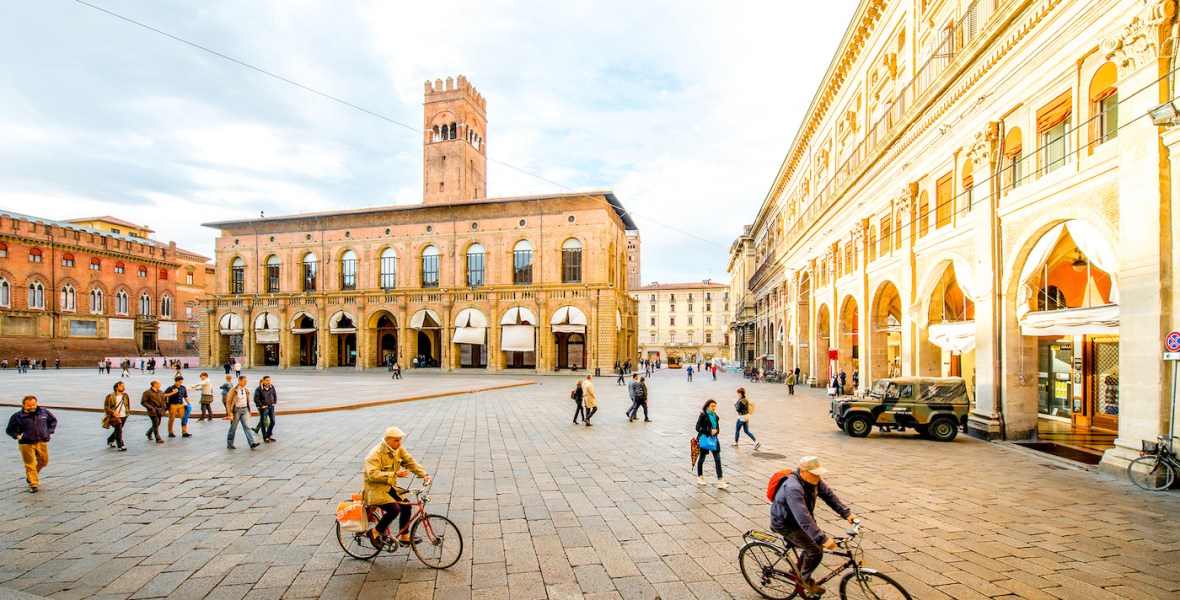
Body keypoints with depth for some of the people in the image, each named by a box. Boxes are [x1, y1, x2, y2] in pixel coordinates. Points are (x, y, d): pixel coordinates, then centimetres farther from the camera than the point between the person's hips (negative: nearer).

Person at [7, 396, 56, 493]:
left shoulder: (44, 412, 2)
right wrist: (17, 436, -9)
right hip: (26, 444, -3)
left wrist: (50, 431, 9)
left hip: (42, 442, 3)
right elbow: (9, 430, 7)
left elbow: (53, 420, 19)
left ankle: (31, 476, 39)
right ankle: (33, 484, 5)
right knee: (30, 465, -2)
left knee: (44, 461, 13)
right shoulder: (17, 416, -5)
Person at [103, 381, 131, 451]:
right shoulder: (110, 396, -8)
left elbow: (128, 405, 21)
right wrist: (113, 413, -22)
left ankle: (110, 440, 44)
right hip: (114, 416, -5)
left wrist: (128, 412, 11)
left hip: (123, 416, 5)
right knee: (118, 430, -14)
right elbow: (106, 407, -10)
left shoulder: (125, 396, 8)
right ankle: (120, 446, -12)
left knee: (117, 430, 18)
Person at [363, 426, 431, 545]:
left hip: (390, 486, 7)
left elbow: (410, 462, 0)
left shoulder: (398, 449, 0)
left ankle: (404, 536, 12)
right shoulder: (376, 453, -22)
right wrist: (395, 474, -35)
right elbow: (373, 474, -31)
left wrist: (424, 474, -14)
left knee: (406, 506, -4)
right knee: (394, 509, -24)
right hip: (376, 488, -7)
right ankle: (376, 532, -1)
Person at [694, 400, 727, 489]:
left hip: (714, 439, 5)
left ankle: (720, 482, -1)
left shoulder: (715, 415, 6)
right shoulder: (703, 415, -11)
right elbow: (698, 427, -15)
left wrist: (716, 431, -4)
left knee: (718, 459, -1)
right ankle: (700, 478, 28)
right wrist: (710, 431, -20)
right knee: (702, 458, 11)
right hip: (704, 439, -5)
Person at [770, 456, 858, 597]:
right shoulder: (793, 488, -36)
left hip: (798, 520, 9)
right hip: (784, 524, -9)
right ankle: (805, 579, 10)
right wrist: (822, 539, -41)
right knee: (816, 550, -14)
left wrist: (846, 513, -9)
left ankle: (798, 571, 31)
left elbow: (828, 495, -1)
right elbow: (803, 518, -40)